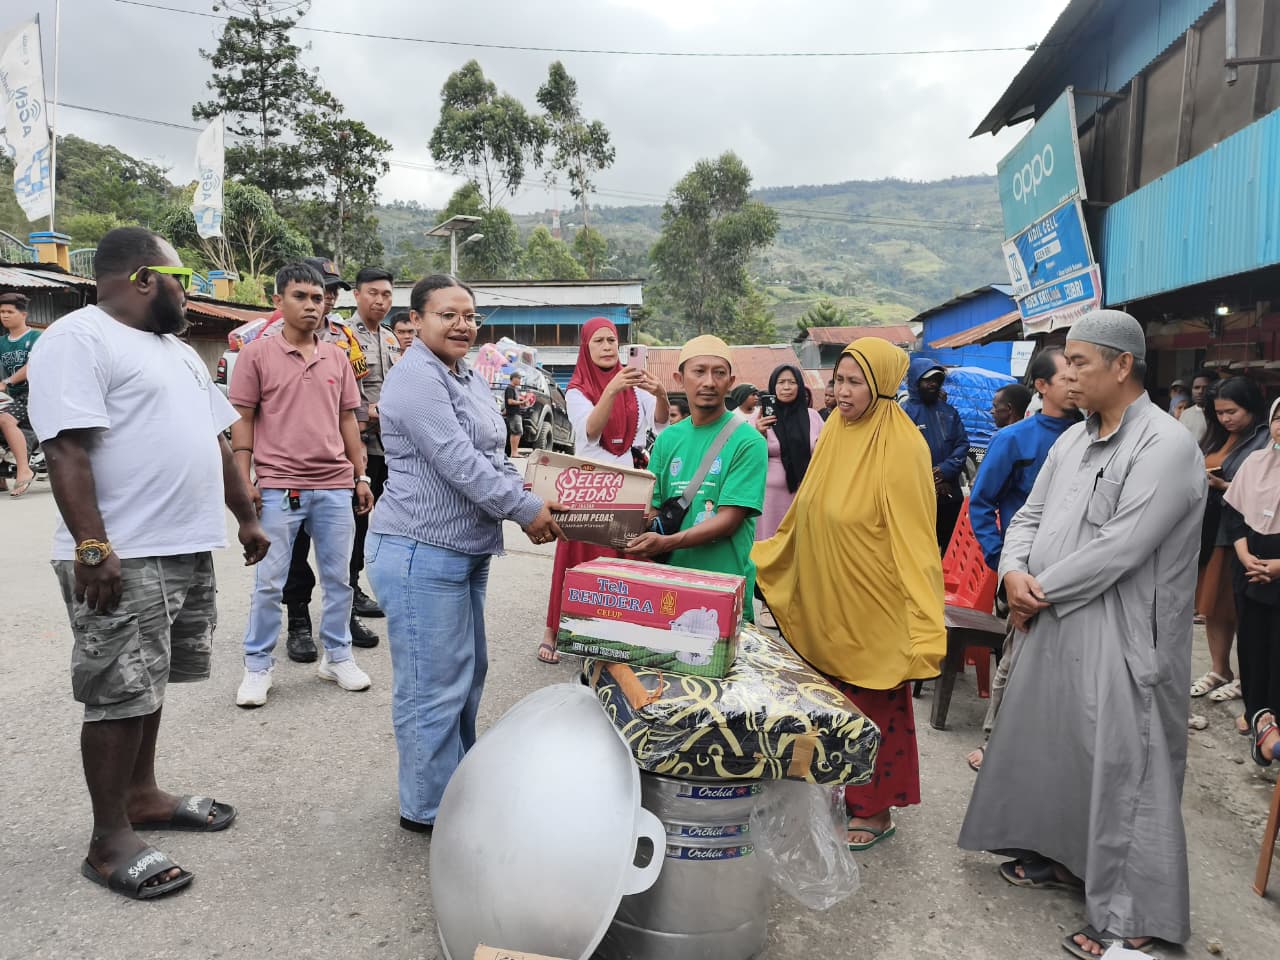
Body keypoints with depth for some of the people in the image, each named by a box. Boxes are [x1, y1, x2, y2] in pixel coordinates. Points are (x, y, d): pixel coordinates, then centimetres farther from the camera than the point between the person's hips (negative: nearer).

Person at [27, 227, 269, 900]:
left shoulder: (177, 351, 19)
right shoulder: (79, 339, -10)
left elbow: (213, 441, 22)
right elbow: (66, 447, -20)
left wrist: (246, 517, 21)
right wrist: (91, 547, -26)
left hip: (187, 549, 9)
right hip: (121, 558, -9)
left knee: (147, 683, 18)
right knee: (119, 695, -1)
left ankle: (141, 795, 32)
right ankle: (110, 842, 11)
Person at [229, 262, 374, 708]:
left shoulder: (337, 358, 11)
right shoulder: (257, 353, -1)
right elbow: (242, 420, -1)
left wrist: (361, 477, 11)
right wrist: (244, 480, -7)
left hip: (335, 487, 4)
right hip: (278, 487, -3)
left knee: (338, 579, 11)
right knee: (268, 583, 5)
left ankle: (337, 656, 26)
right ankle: (258, 666, 19)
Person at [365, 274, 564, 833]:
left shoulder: (469, 379, 15)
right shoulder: (416, 377, -16)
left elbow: (493, 456, 16)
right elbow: (458, 461, -23)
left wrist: (524, 502, -1)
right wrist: (525, 509, -17)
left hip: (466, 552, 10)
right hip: (421, 554, -10)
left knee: (468, 672, 20)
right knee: (433, 685, -1)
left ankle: (459, 781, 37)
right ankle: (428, 807, 15)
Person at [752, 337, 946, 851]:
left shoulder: (902, 447, -16)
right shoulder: (835, 432, 5)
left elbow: (914, 540, -19)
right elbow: (806, 513, 16)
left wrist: (923, 627, -22)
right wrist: (766, 557, 21)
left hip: (871, 607, -6)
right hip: (825, 598, 6)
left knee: (875, 705, 7)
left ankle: (876, 811, 24)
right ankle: (844, 788, 32)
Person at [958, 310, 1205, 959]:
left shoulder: (1165, 445, -15)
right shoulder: (1072, 440, 11)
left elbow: (1119, 548, -22)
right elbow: (1030, 515, 12)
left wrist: (1040, 591, -13)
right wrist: (1014, 572, -8)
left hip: (1116, 641, -8)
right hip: (1051, 626, 8)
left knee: (1119, 768, 0)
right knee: (1047, 745, 18)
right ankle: (1061, 855, 38)